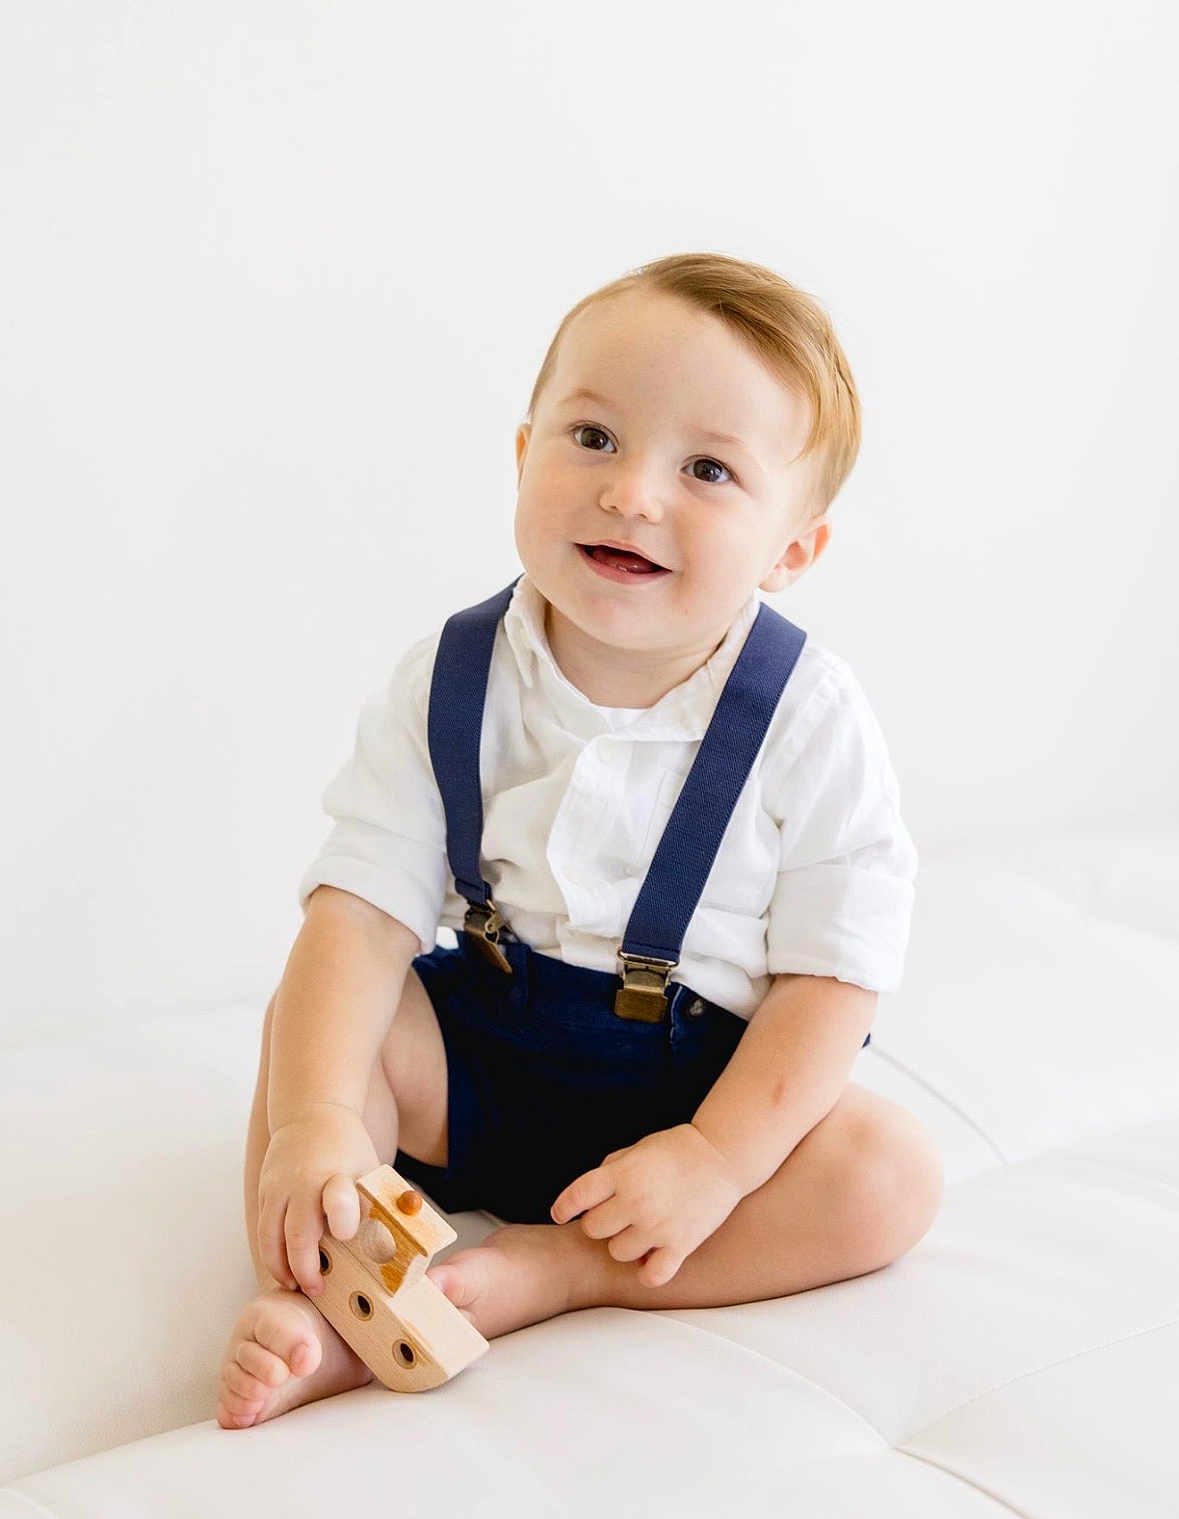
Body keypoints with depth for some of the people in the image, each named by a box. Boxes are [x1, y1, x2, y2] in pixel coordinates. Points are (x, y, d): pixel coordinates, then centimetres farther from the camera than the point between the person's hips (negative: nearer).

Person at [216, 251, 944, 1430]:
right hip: (479, 1045, 2)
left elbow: (833, 971, -16)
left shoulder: (809, 722, -17)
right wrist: (313, 1115, -32)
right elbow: (363, 910, -17)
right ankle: (310, 1300, -31)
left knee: (887, 1176, -25)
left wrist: (717, 1158, -27)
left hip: (700, 1086, -2)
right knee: (306, 1010, -18)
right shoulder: (446, 685, -11)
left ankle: (542, 1273, -27)